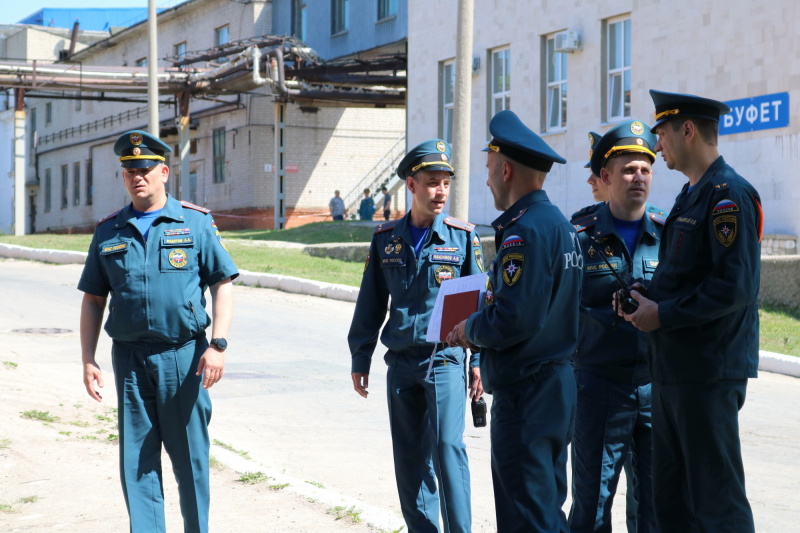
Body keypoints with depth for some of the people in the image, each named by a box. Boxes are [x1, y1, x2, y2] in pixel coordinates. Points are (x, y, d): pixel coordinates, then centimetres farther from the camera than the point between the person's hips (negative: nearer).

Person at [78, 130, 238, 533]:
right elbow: (93, 300, 11)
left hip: (183, 355, -2)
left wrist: (218, 344, -11)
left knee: (190, 456, 5)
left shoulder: (196, 223, 2)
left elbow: (222, 285, 0)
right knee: (136, 459, 4)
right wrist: (88, 360, 4)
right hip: (130, 359, 2)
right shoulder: (108, 232, 9)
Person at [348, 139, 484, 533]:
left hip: (446, 358, -3)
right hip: (401, 363, 3)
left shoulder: (462, 236, 0)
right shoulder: (386, 239, 7)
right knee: (409, 457, 8)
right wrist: (360, 360, 10)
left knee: (448, 448, -12)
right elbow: (370, 304, 11)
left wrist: (479, 361, -4)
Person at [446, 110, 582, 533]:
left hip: (525, 394, -10)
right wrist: (478, 327, 11)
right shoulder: (560, 224, 13)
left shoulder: (524, 231, -18)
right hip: (558, 383, 10)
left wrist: (469, 330, -7)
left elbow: (515, 320, -25)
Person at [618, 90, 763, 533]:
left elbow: (735, 287, -22)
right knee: (671, 498, 14)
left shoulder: (728, 195, -14)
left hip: (708, 374, -10)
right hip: (674, 371, 10)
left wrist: (664, 314, -17)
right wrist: (650, 303, 6)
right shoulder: (691, 195, 17)